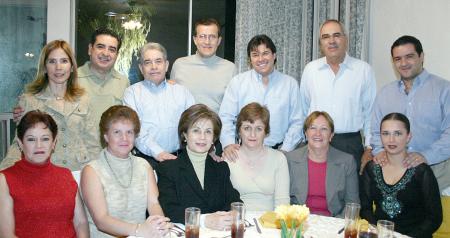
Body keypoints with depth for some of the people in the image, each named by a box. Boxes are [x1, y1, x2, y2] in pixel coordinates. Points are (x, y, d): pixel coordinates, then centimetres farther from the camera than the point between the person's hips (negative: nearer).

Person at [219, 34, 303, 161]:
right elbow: (225, 117, 1)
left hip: (278, 152, 0)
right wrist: (228, 144, -14)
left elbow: (296, 122, 6)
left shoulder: (290, 83, 8)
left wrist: (285, 150, -4)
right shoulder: (237, 82, 5)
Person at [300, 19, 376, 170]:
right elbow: (303, 109, 11)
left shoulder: (364, 70, 1)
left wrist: (369, 148, 2)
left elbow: (371, 112, 3)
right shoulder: (310, 69, 5)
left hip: (351, 144, -1)